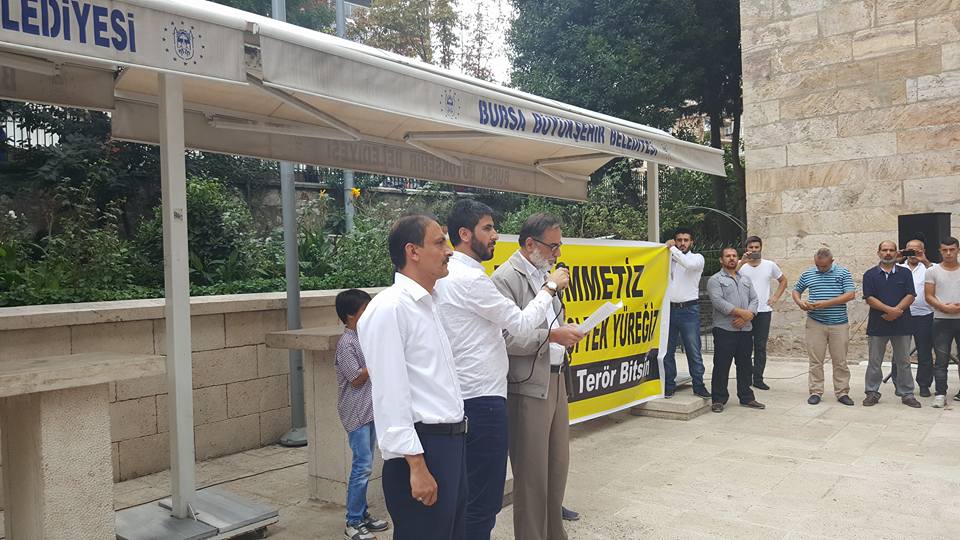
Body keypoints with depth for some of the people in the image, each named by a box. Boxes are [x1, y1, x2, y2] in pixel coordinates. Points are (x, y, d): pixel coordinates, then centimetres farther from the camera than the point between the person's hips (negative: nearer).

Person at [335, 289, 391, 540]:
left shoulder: (365, 338, 10)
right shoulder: (346, 344, -15)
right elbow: (357, 379, -17)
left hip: (371, 411, 8)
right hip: (356, 414, -8)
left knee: (365, 466, 14)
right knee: (362, 466, -6)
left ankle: (362, 514, 24)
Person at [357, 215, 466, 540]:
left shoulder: (428, 305, 14)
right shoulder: (389, 308, -16)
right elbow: (390, 396, -19)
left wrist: (454, 443, 16)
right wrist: (416, 466, -20)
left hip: (451, 443, 9)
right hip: (422, 449, -9)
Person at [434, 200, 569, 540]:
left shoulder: (446, 275, 13)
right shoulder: (472, 278, -17)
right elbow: (521, 323, -14)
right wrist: (551, 287, 0)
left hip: (465, 396, 10)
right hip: (483, 399, -10)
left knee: (473, 495, 19)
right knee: (483, 501, 0)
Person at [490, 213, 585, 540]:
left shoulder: (545, 274, 13)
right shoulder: (505, 278, -14)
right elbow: (504, 338, -20)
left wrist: (566, 332, 2)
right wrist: (552, 335, -20)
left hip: (556, 379, 9)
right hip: (527, 386, -8)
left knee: (558, 464, 17)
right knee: (532, 473, 1)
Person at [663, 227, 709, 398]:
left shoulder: (697, 258, 3)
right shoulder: (667, 258, 14)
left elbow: (688, 263, -19)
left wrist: (672, 249, -13)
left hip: (689, 309, -3)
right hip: (669, 309, 3)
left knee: (694, 351, -1)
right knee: (667, 351, 6)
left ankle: (699, 386, 9)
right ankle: (668, 386, 14)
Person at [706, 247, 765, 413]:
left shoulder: (746, 279, 18)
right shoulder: (715, 280, -1)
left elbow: (755, 300, 10)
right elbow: (718, 302, -15)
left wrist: (746, 317, -9)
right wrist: (741, 312, -18)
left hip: (745, 329, 6)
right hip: (724, 329, -6)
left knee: (745, 366, 12)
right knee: (721, 366, -2)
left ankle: (747, 398, 22)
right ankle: (718, 400, 6)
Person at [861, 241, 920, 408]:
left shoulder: (905, 273, 8)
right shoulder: (870, 274, 4)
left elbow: (910, 296, -1)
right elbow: (869, 298, -6)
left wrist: (896, 311, -15)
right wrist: (889, 309, -17)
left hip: (901, 324, 1)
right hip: (877, 325, -1)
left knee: (903, 362, 7)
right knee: (874, 362, 4)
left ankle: (907, 394, 15)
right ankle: (872, 393, 12)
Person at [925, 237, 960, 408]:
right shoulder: (932, 271, 5)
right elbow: (929, 297, 1)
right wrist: (945, 307, -15)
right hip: (941, 321, -1)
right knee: (941, 359, 0)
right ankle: (940, 394, 4)